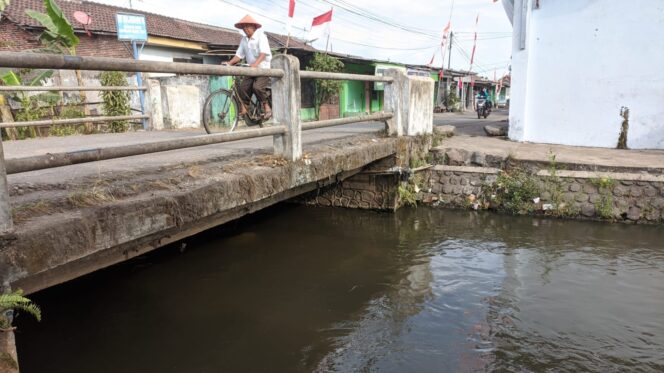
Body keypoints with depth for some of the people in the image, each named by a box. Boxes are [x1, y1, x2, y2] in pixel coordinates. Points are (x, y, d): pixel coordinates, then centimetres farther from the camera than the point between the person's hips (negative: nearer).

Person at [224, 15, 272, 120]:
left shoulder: (261, 36, -9)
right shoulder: (244, 39, 10)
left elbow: (263, 53, -22)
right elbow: (239, 55, 9)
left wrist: (255, 63, -38)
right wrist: (229, 63, -8)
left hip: (263, 68, -6)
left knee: (257, 87, -26)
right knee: (243, 87, -11)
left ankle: (267, 107, -10)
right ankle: (244, 108, 1)